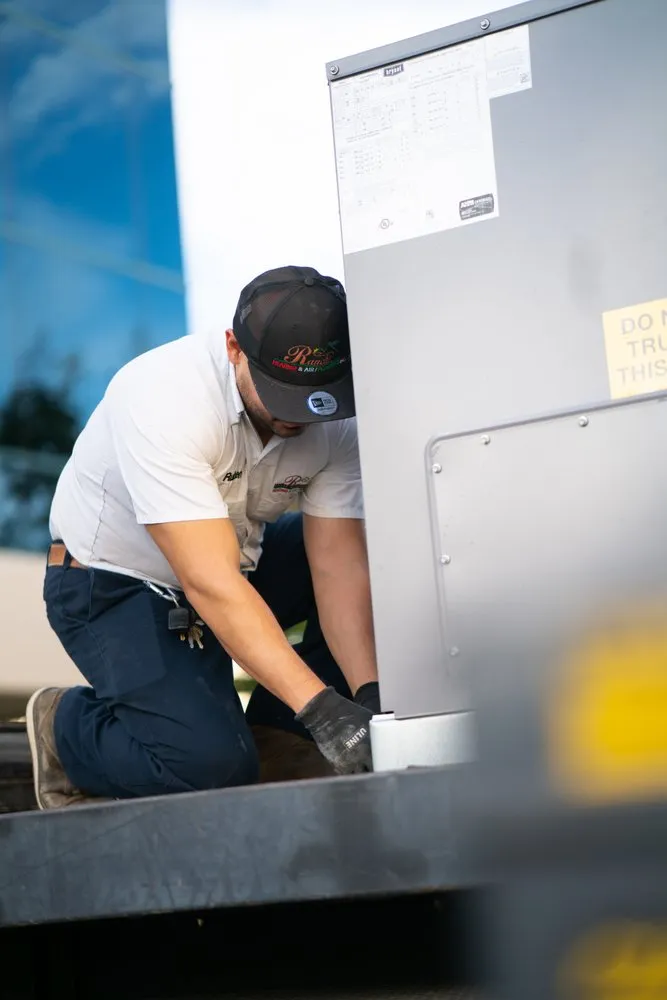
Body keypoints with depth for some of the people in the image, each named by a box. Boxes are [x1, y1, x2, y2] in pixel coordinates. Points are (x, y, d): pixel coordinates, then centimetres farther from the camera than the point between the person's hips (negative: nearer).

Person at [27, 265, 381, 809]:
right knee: (211, 762, -27)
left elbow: (338, 564, -16)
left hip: (235, 558, 7)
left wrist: (368, 699, -31)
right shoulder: (162, 397, -34)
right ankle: (64, 726, 3)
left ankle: (275, 739, -2)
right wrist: (321, 708, -45)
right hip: (116, 583, -6)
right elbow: (211, 585, -39)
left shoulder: (337, 416, -16)